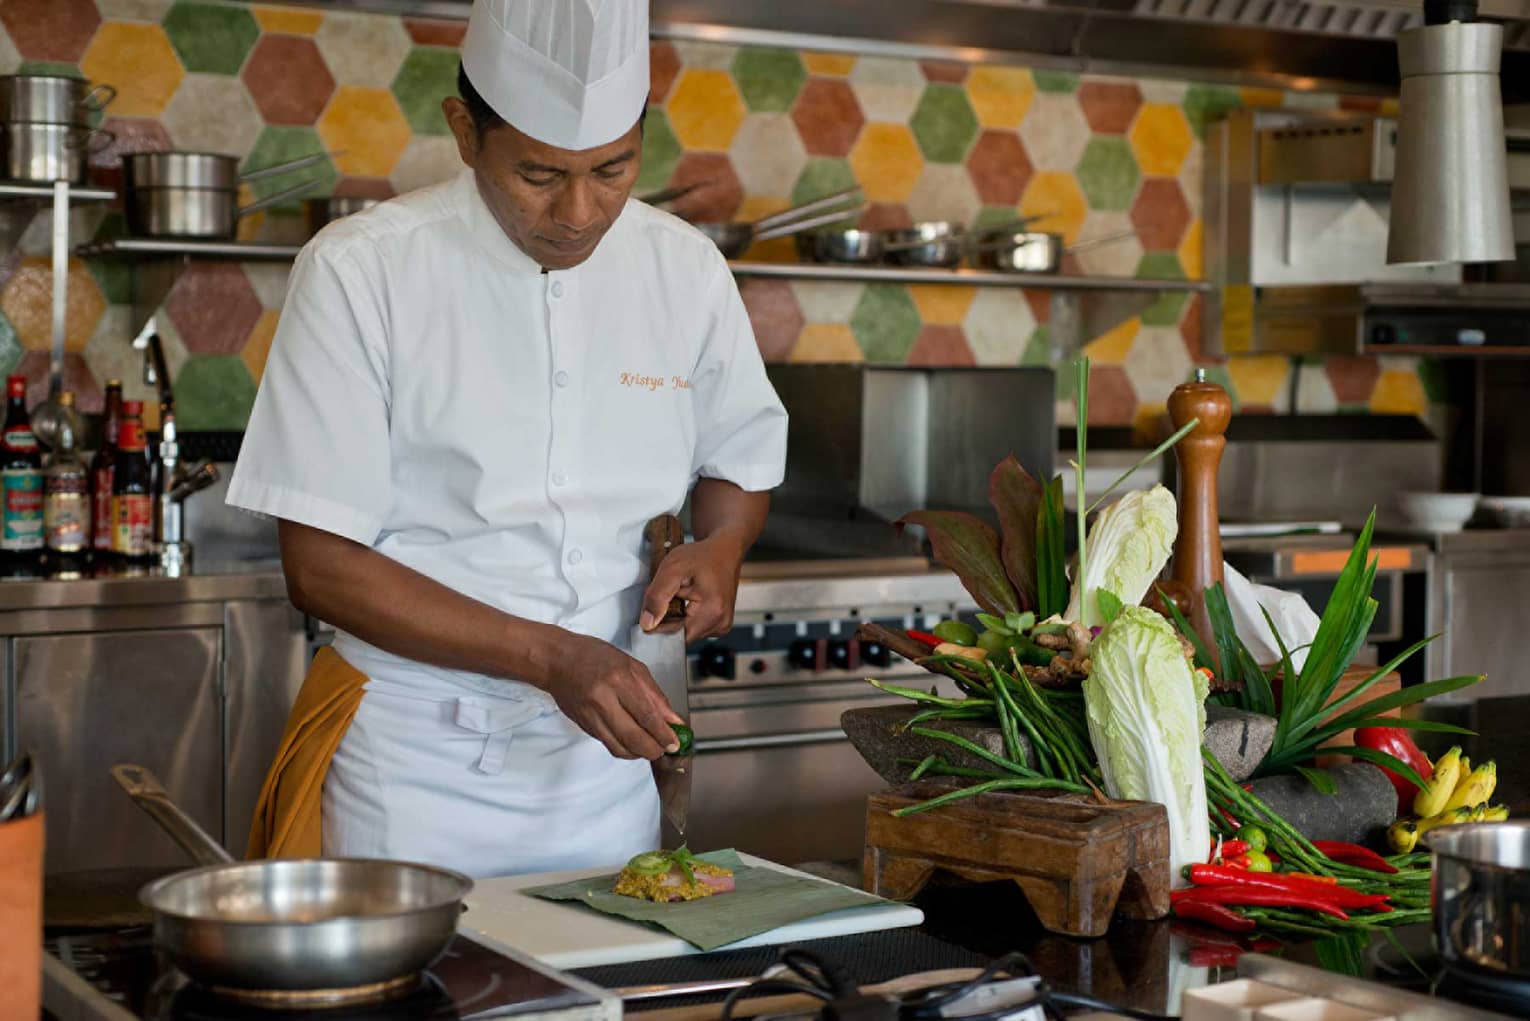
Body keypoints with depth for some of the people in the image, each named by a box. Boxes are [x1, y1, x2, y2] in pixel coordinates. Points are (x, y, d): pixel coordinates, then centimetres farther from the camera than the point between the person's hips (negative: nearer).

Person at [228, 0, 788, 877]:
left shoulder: (684, 270, -1)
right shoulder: (363, 271, -13)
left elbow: (740, 461, 16)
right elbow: (323, 567, -14)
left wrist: (720, 544, -7)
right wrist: (549, 656, -21)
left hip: (602, 767, 4)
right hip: (414, 771, -3)